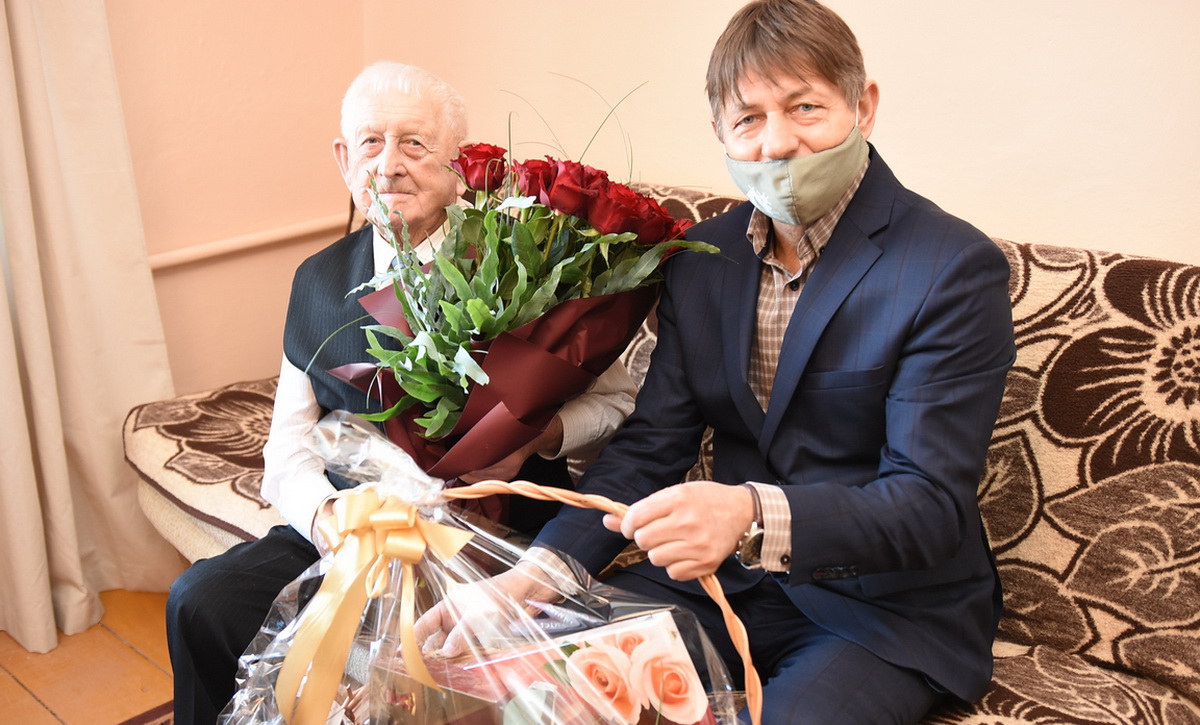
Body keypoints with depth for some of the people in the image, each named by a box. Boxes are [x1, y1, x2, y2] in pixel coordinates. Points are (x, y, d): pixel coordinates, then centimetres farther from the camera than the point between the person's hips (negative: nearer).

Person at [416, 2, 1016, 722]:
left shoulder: (958, 269, -16)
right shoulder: (702, 258, 2)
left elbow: (931, 505, -20)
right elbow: (651, 446, -1)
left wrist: (755, 515, -39)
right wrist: (533, 576, -16)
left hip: (893, 610, -3)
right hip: (731, 578, 4)